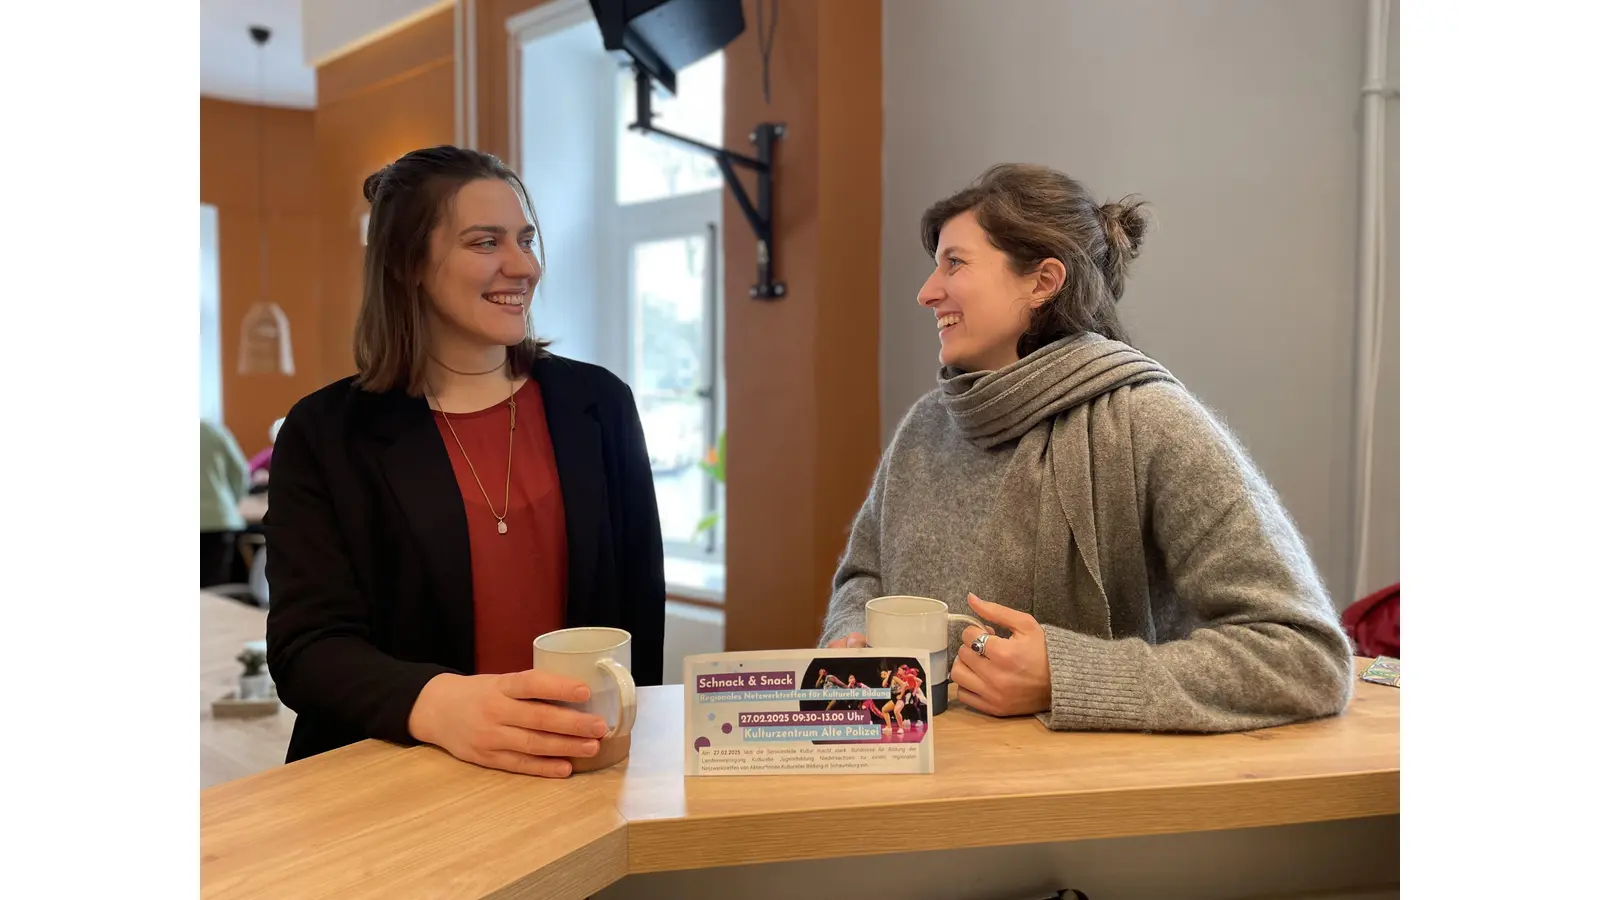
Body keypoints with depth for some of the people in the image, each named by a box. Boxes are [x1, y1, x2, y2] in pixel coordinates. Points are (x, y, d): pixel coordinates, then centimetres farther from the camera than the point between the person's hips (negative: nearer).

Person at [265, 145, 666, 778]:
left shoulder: (599, 404, 6)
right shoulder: (324, 435, 1)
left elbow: (639, 609, 9)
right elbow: (308, 644, -7)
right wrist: (439, 706, -27)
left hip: (577, 771, 1)